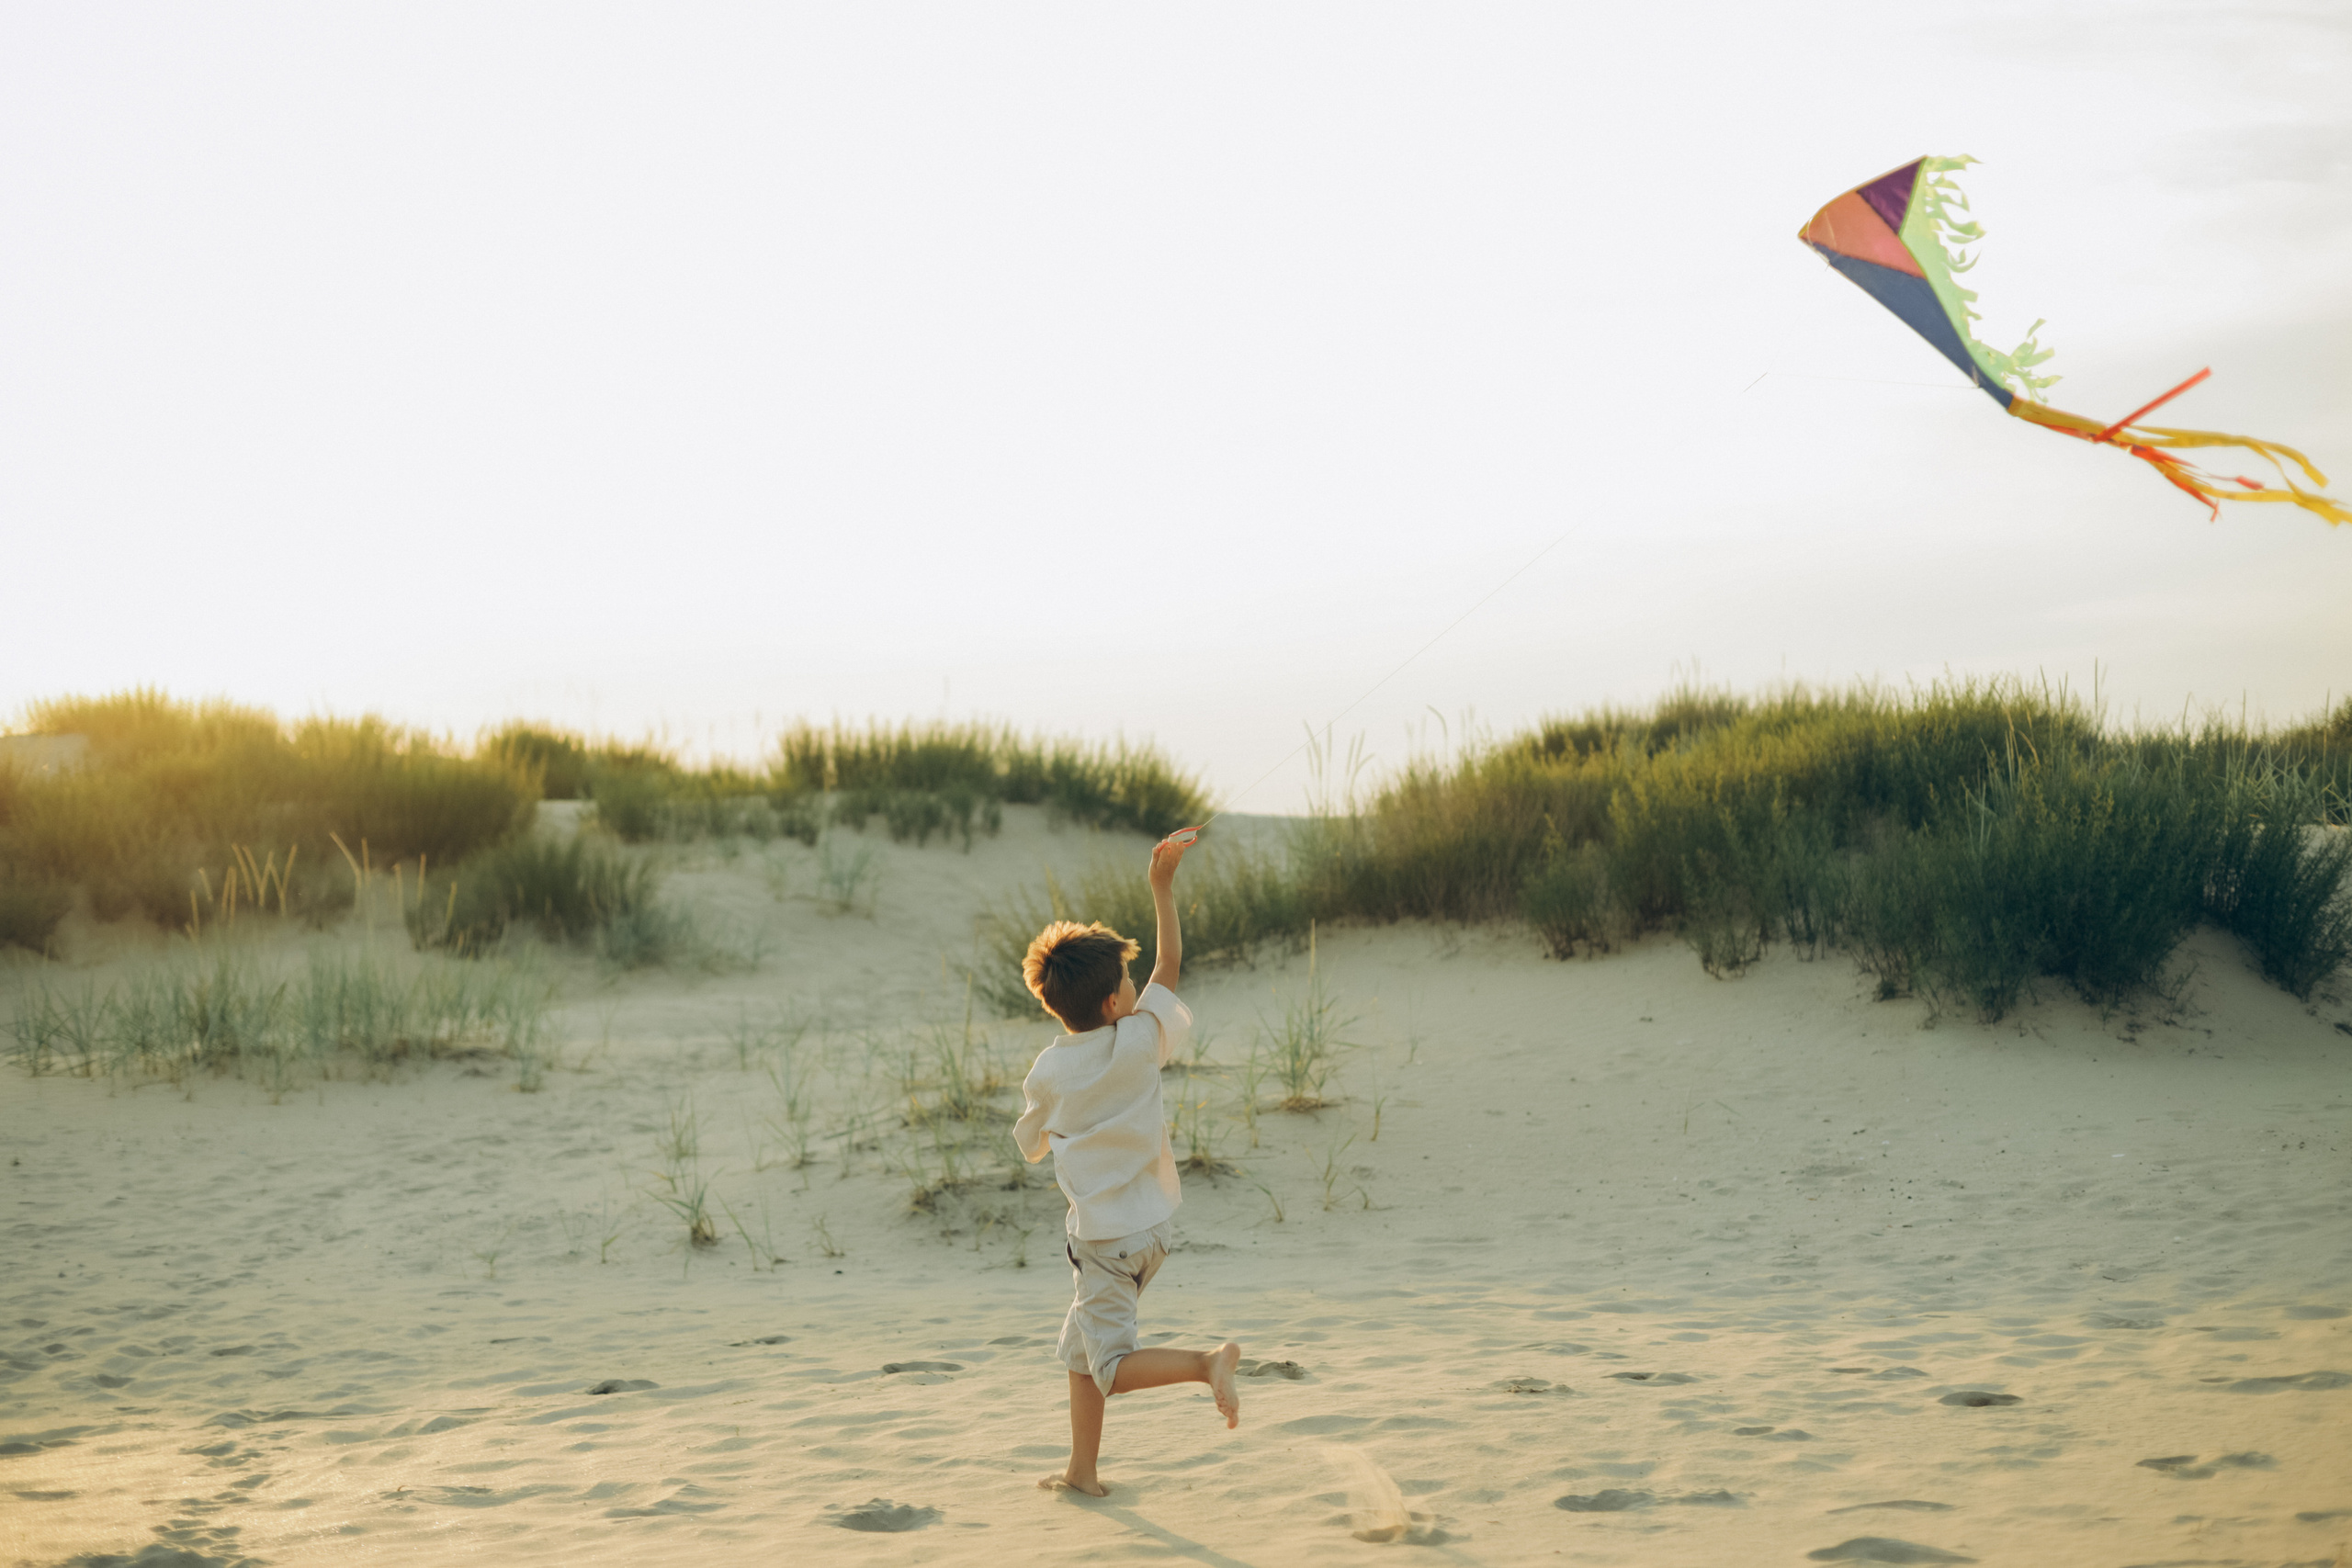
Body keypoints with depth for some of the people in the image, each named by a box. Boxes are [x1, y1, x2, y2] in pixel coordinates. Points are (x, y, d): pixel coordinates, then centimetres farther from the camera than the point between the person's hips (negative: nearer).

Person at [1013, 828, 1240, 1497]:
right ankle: (1082, 1471, 21)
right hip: (1150, 1225, 5)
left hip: (1103, 1236, -5)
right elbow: (1170, 964, 3)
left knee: (1113, 1367, -3)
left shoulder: (1047, 1074, -11)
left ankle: (1207, 1361, -25)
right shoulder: (1140, 1043, -9)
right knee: (1080, 1347, 19)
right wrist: (1162, 885, 3)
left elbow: (1031, 1145, 6)